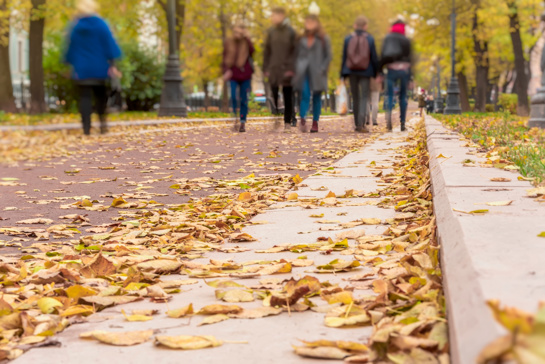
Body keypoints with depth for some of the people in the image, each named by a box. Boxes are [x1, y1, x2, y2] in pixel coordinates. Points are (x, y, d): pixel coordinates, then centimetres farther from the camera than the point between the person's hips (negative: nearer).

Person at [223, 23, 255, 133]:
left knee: (244, 100, 2)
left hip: (245, 75, 0)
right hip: (233, 75, 0)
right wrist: (226, 71, -5)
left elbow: (252, 51, -19)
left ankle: (243, 123, 8)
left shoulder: (246, 43, 2)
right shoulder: (228, 43, 5)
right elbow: (225, 59, 9)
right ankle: (235, 119, -4)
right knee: (233, 97, -16)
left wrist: (247, 38, -18)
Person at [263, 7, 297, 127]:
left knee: (288, 97, 3)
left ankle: (288, 120, 10)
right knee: (273, 96, 0)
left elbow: (294, 51, -4)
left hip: (287, 70, -3)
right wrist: (266, 68, 4)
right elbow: (267, 51, 9)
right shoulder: (271, 32, 7)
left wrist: (292, 69, -12)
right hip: (273, 70, 3)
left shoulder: (290, 32, -2)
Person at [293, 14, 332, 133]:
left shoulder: (323, 39, 3)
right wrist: (297, 68, 3)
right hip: (304, 72, 1)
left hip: (317, 73, -1)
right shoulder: (302, 39, 12)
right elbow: (297, 55, 16)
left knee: (317, 97, 5)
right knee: (305, 95, -12)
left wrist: (322, 69, -11)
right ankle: (303, 120, -20)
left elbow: (328, 56, 1)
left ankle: (315, 123, 9)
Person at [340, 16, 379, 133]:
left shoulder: (348, 39, 0)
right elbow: (374, 57, -2)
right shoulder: (370, 39, -4)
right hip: (365, 71, -2)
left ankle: (358, 124, 17)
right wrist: (376, 73, 7)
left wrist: (343, 75, 7)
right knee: (365, 96, -1)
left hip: (352, 71, 2)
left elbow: (344, 57, 2)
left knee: (355, 97, 12)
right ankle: (361, 124, -16)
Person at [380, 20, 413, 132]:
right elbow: (410, 58, 4)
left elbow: (383, 54, -2)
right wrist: (410, 77, 7)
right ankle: (402, 123, 7)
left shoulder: (388, 38, 6)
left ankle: (389, 112, -32)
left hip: (392, 68, -1)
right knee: (403, 96, 8)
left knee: (390, 95, -2)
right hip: (404, 69, 1)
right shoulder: (406, 40, 6)